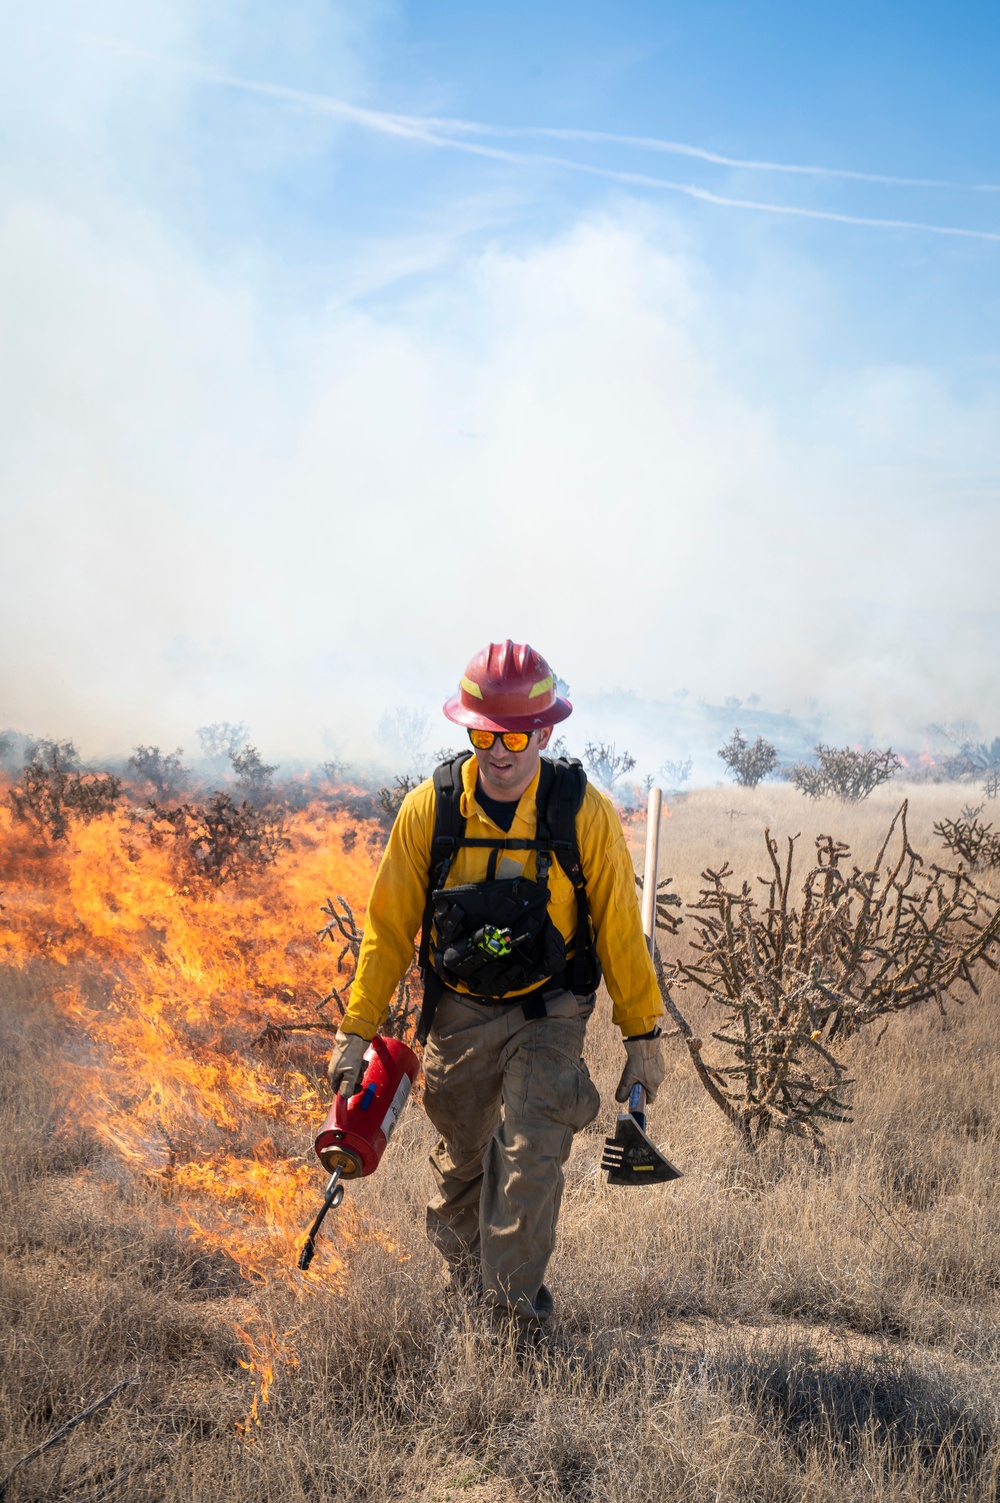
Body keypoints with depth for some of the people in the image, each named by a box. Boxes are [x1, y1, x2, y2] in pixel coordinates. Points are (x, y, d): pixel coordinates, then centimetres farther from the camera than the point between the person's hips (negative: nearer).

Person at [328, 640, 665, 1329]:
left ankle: (515, 1308, -5)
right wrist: (356, 1032, -3)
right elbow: (388, 927, -3)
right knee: (462, 1161, 15)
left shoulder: (584, 813, -15)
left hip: (548, 1013, -2)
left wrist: (644, 1037, -2)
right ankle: (466, 1285, 40)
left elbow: (619, 928, -6)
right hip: (460, 1012, 2)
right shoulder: (430, 808, -12)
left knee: (531, 1157, -17)